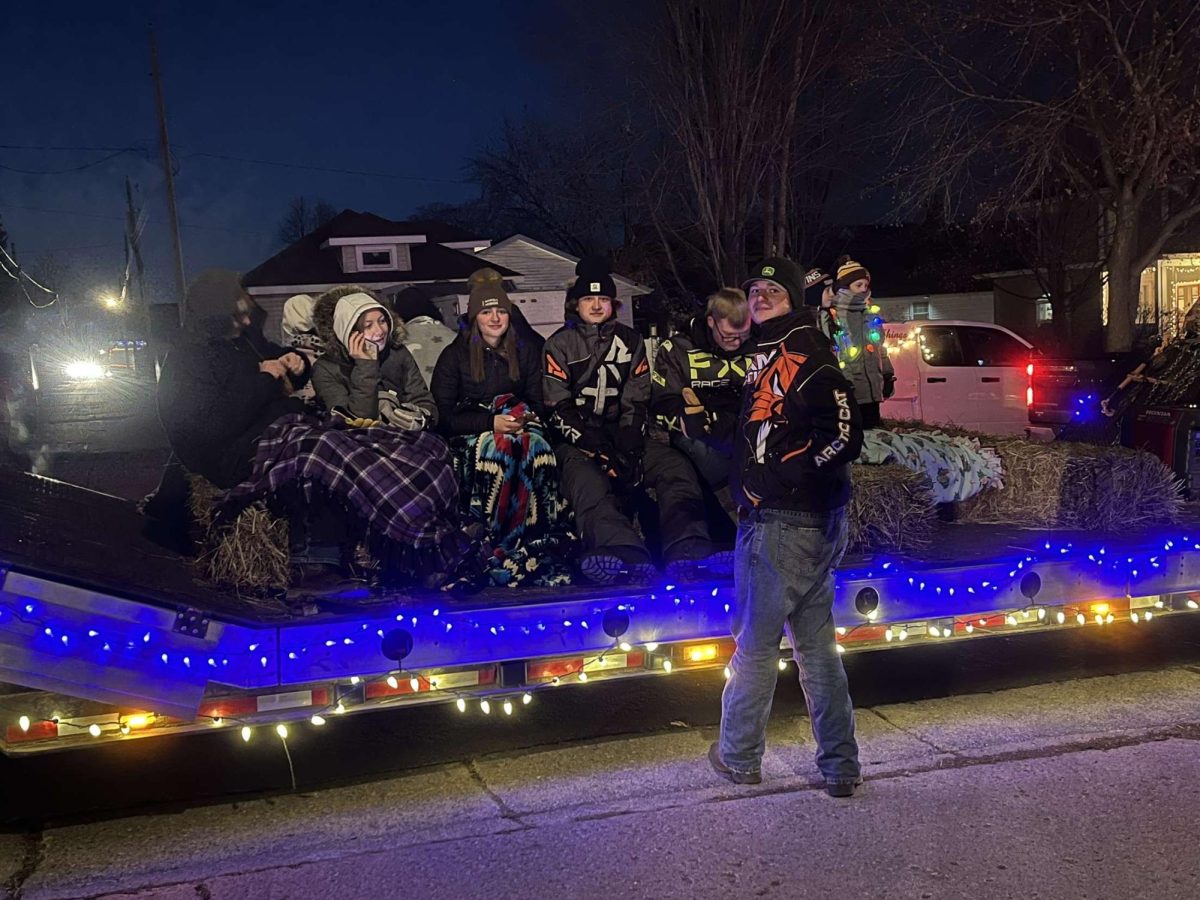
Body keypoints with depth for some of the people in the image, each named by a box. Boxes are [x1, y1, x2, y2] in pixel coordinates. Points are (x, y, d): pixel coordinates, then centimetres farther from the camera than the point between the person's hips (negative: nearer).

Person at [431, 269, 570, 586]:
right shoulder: (455, 355, 3)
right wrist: (491, 422, -18)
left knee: (535, 445, -34)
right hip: (469, 436, -3)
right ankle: (500, 553, -35)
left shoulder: (525, 351, 14)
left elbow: (537, 404, 14)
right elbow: (442, 416, -5)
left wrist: (526, 417, -11)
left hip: (518, 427, 3)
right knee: (499, 448, -38)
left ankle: (540, 551, -36)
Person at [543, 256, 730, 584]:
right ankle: (626, 555, -60)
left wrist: (628, 450, -9)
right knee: (588, 483, -35)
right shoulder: (559, 345, 4)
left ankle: (688, 549, -41)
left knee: (675, 466, -21)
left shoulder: (630, 341, 14)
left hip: (622, 435, 4)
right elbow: (558, 408, -5)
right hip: (577, 441, -4)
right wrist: (600, 451, -17)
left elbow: (637, 402, 8)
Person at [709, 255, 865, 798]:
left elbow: (845, 437, -21)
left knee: (755, 644, 4)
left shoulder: (805, 355, -13)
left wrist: (779, 476, -17)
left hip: (786, 524, -10)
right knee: (815, 643, 13)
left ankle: (739, 758, 20)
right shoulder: (768, 356, 16)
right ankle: (839, 766, 22)